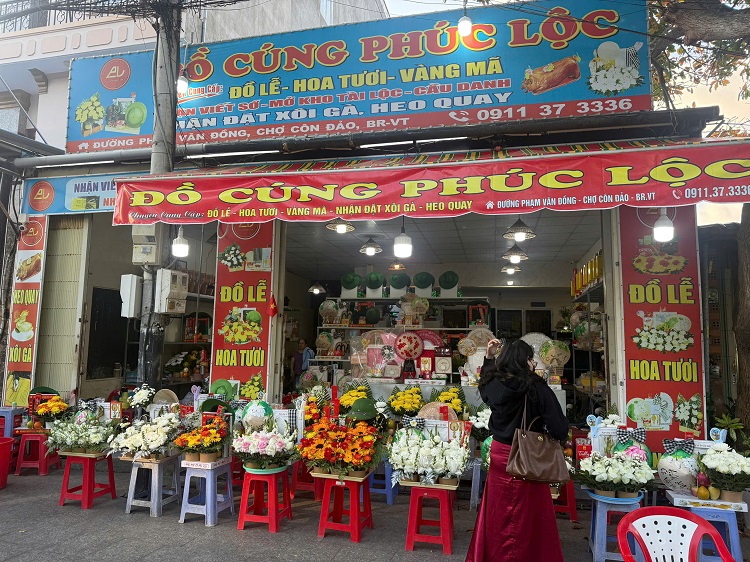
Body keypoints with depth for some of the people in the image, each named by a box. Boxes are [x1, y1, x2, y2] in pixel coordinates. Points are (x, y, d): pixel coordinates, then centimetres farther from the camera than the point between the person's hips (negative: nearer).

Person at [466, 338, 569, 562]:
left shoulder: (494, 384, -4)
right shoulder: (537, 389, -17)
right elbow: (560, 430, -18)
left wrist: (489, 357, 22)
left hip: (499, 455, 4)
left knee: (499, 515, 19)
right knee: (528, 517, 12)